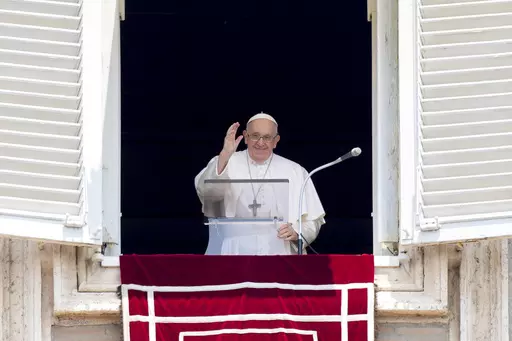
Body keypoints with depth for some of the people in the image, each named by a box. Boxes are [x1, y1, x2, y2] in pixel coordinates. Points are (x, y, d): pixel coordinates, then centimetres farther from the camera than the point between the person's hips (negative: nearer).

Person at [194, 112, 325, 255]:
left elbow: (313, 221, 13)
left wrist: (296, 232, -8)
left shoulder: (295, 172, 13)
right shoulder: (224, 163, 10)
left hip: (278, 254, 1)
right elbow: (204, 190, -9)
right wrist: (225, 154, -22)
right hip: (231, 253, -1)